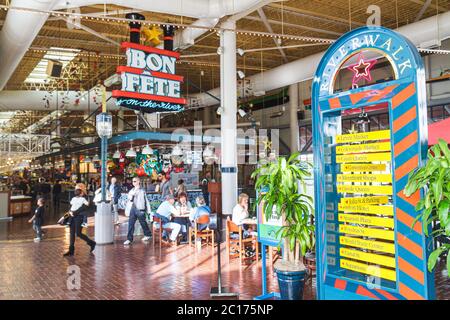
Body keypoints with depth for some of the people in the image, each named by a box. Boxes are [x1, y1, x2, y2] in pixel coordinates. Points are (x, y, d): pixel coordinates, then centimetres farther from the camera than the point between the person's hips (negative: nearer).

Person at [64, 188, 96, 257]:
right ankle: (71, 250, 11)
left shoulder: (83, 199, -5)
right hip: (73, 217, 7)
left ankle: (92, 243, 8)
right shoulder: (73, 199, 15)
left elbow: (83, 208, -15)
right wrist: (70, 212, -4)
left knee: (78, 233, -10)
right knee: (72, 233, 5)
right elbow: (71, 207, 16)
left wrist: (75, 213, -18)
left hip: (79, 217, -7)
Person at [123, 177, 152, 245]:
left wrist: (148, 210, -2)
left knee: (143, 223, 10)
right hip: (133, 209, 5)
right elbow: (130, 200, 10)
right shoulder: (132, 191, 10)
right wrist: (131, 195, -11)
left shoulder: (142, 191, -6)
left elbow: (146, 200, -2)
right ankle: (129, 239, 2)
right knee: (131, 224, -1)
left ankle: (148, 235, 31)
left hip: (140, 209, -5)